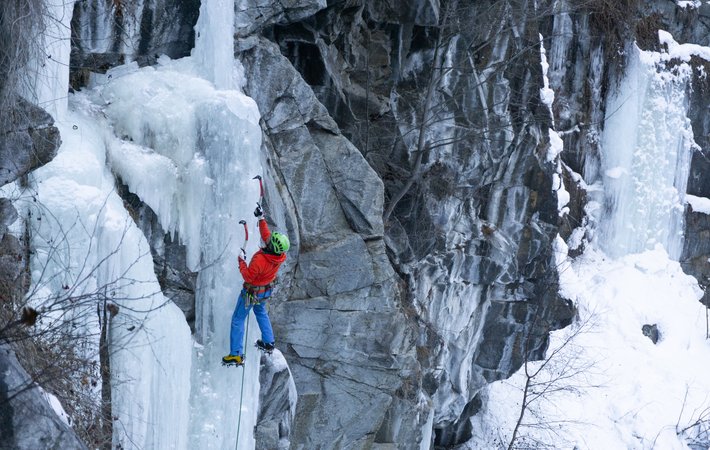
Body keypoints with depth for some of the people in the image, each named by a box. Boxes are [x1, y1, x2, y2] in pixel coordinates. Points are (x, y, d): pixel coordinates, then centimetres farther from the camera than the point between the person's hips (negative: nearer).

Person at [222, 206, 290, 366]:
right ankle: (268, 343, 45)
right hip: (265, 291, 7)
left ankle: (236, 354, 9)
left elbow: (248, 277, -27)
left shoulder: (260, 260, -41)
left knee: (238, 320, 7)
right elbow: (266, 235, -2)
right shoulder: (280, 255, -19)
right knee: (261, 313, 34)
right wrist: (261, 218, 1)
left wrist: (241, 262, -16)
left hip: (251, 292, -7)